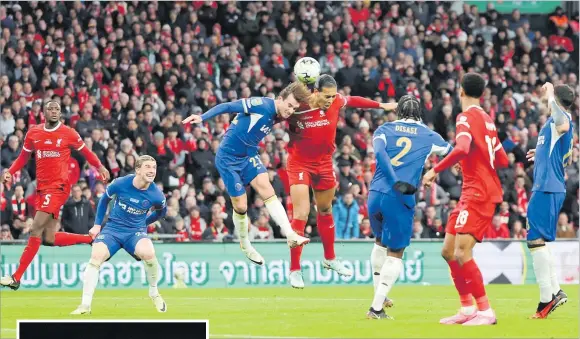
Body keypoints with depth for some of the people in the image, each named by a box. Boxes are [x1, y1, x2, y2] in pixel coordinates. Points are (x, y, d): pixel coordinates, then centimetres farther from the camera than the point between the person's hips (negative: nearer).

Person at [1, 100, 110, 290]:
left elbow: (86, 152, 9)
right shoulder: (33, 133, 9)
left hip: (58, 186, -6)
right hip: (42, 187, 6)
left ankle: (16, 278, -14)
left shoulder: (69, 134, -2)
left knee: (36, 230, -15)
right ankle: (90, 239, 26)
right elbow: (23, 157, 18)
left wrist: (100, 167, -8)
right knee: (49, 239, 5)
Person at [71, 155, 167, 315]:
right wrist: (97, 224, 7)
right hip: (112, 228, 1)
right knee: (96, 256, -23)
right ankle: (85, 305, -17)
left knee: (148, 253, -32)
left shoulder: (156, 196, -15)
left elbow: (161, 211, 11)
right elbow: (105, 199, 7)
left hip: (136, 231, -1)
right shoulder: (121, 184, -14)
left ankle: (154, 293, -4)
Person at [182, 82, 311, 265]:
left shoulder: (277, 116, 2)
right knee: (240, 206, -1)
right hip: (228, 158, -6)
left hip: (249, 156, 6)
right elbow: (228, 106, -22)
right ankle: (245, 244, 23)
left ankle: (290, 236, -22)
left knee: (267, 190, -15)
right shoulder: (262, 105, -21)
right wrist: (202, 117, -29)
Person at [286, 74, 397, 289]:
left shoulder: (336, 102, -13)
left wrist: (380, 105, 17)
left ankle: (329, 259, 39)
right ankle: (294, 270, -5)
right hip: (300, 163, -5)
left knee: (325, 211, 21)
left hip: (324, 162, 5)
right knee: (301, 215, -13)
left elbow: (353, 101, 9)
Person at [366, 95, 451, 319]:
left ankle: (379, 295, 30)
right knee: (395, 254, 6)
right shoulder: (429, 136, 10)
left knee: (381, 242, 28)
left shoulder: (384, 130, 11)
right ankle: (376, 307, -2)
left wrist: (396, 182, -15)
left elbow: (380, 153, -9)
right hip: (400, 200, -3)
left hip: (375, 195, 3)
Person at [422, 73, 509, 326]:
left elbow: (462, 149, -28)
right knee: (448, 251, 12)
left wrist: (435, 170, -21)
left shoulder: (467, 117, -10)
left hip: (478, 193, -9)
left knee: (462, 253, -16)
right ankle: (467, 308, 16)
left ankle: (485, 311, -17)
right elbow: (502, 160, 19)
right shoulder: (487, 119, 16)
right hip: (472, 193, 9)